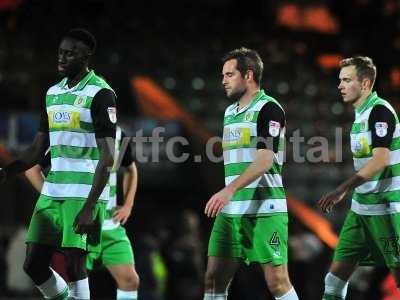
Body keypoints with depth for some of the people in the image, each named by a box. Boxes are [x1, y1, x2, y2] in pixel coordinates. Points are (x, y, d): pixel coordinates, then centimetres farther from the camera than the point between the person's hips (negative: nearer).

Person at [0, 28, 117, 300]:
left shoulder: (100, 94, -9)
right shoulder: (53, 93, 14)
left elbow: (107, 157, -14)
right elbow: (38, 149, 18)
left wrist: (89, 207, -21)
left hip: (85, 193, -7)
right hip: (52, 192, 7)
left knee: (74, 265, -9)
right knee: (34, 264, 4)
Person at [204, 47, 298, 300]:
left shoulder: (268, 108, -8)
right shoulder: (230, 112, 18)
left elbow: (265, 160, -19)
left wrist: (230, 190, -29)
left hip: (264, 211, -8)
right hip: (230, 211, 8)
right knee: (214, 278, 2)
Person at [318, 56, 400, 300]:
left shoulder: (379, 111, -14)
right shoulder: (361, 113, 13)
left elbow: (380, 160, -23)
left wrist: (342, 190, -25)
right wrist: (346, 191, 23)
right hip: (361, 206, 9)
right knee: (340, 266, 5)